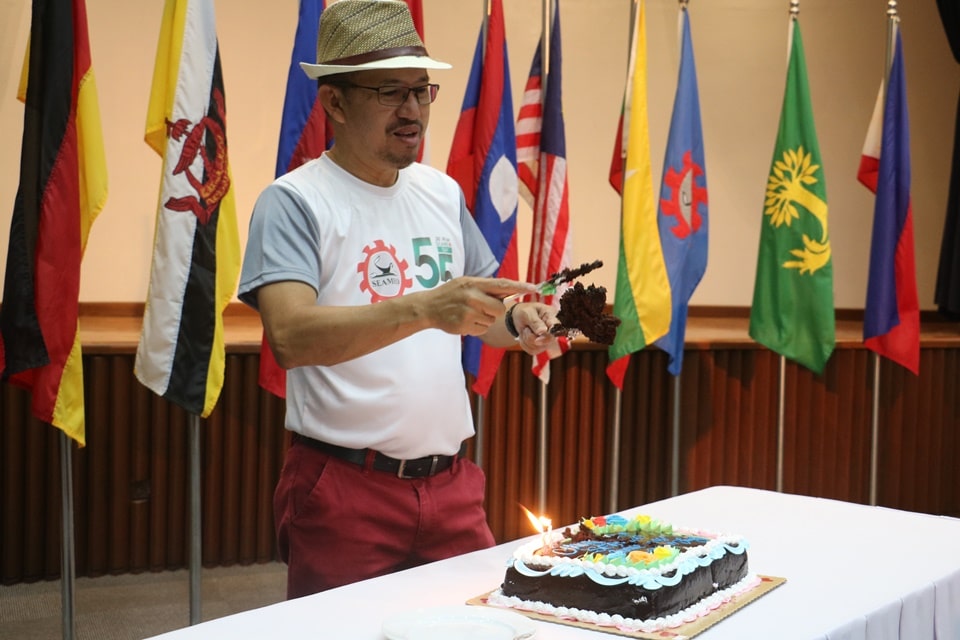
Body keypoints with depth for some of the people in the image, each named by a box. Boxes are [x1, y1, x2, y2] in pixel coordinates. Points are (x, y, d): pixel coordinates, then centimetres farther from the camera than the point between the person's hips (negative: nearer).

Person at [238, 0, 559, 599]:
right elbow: (291, 336, -24)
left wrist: (517, 322, -2)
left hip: (451, 483, 5)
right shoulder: (294, 201, -9)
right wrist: (422, 308, -35)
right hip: (345, 488, -5)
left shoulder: (442, 192, 9)